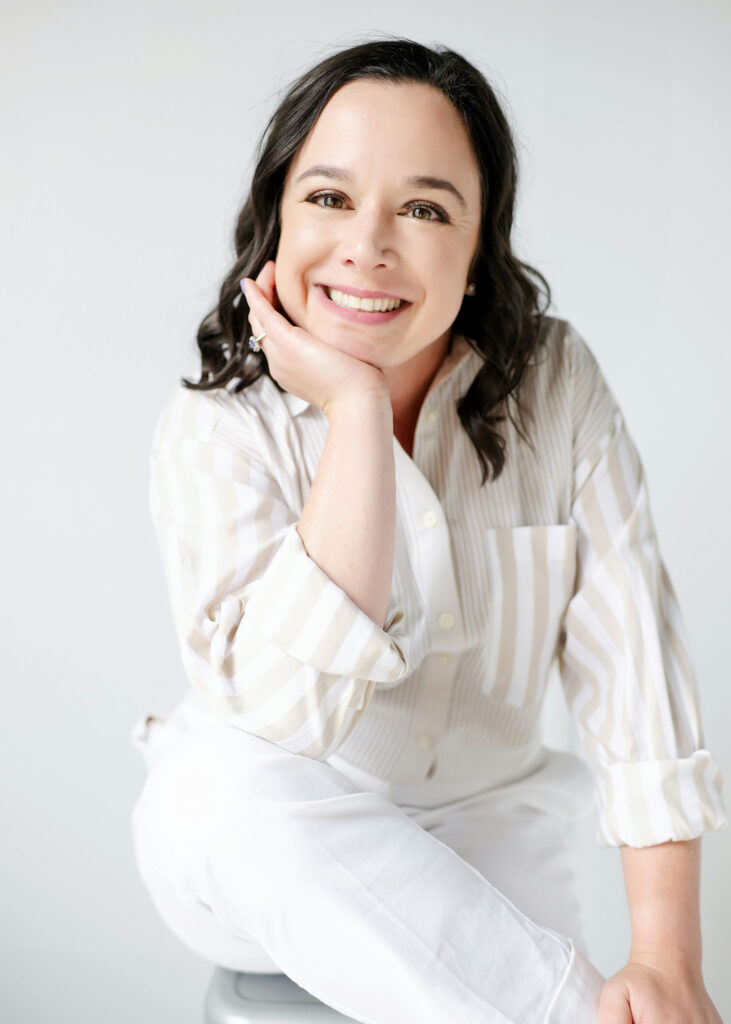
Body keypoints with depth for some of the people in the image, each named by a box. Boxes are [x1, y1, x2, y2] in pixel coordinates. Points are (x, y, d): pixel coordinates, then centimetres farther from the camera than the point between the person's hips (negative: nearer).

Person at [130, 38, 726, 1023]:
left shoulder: (558, 383, -6)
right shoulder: (213, 430, -12)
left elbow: (628, 645, -13)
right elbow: (288, 714, -27)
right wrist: (357, 411, -27)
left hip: (483, 841, 0)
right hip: (256, 865, 1)